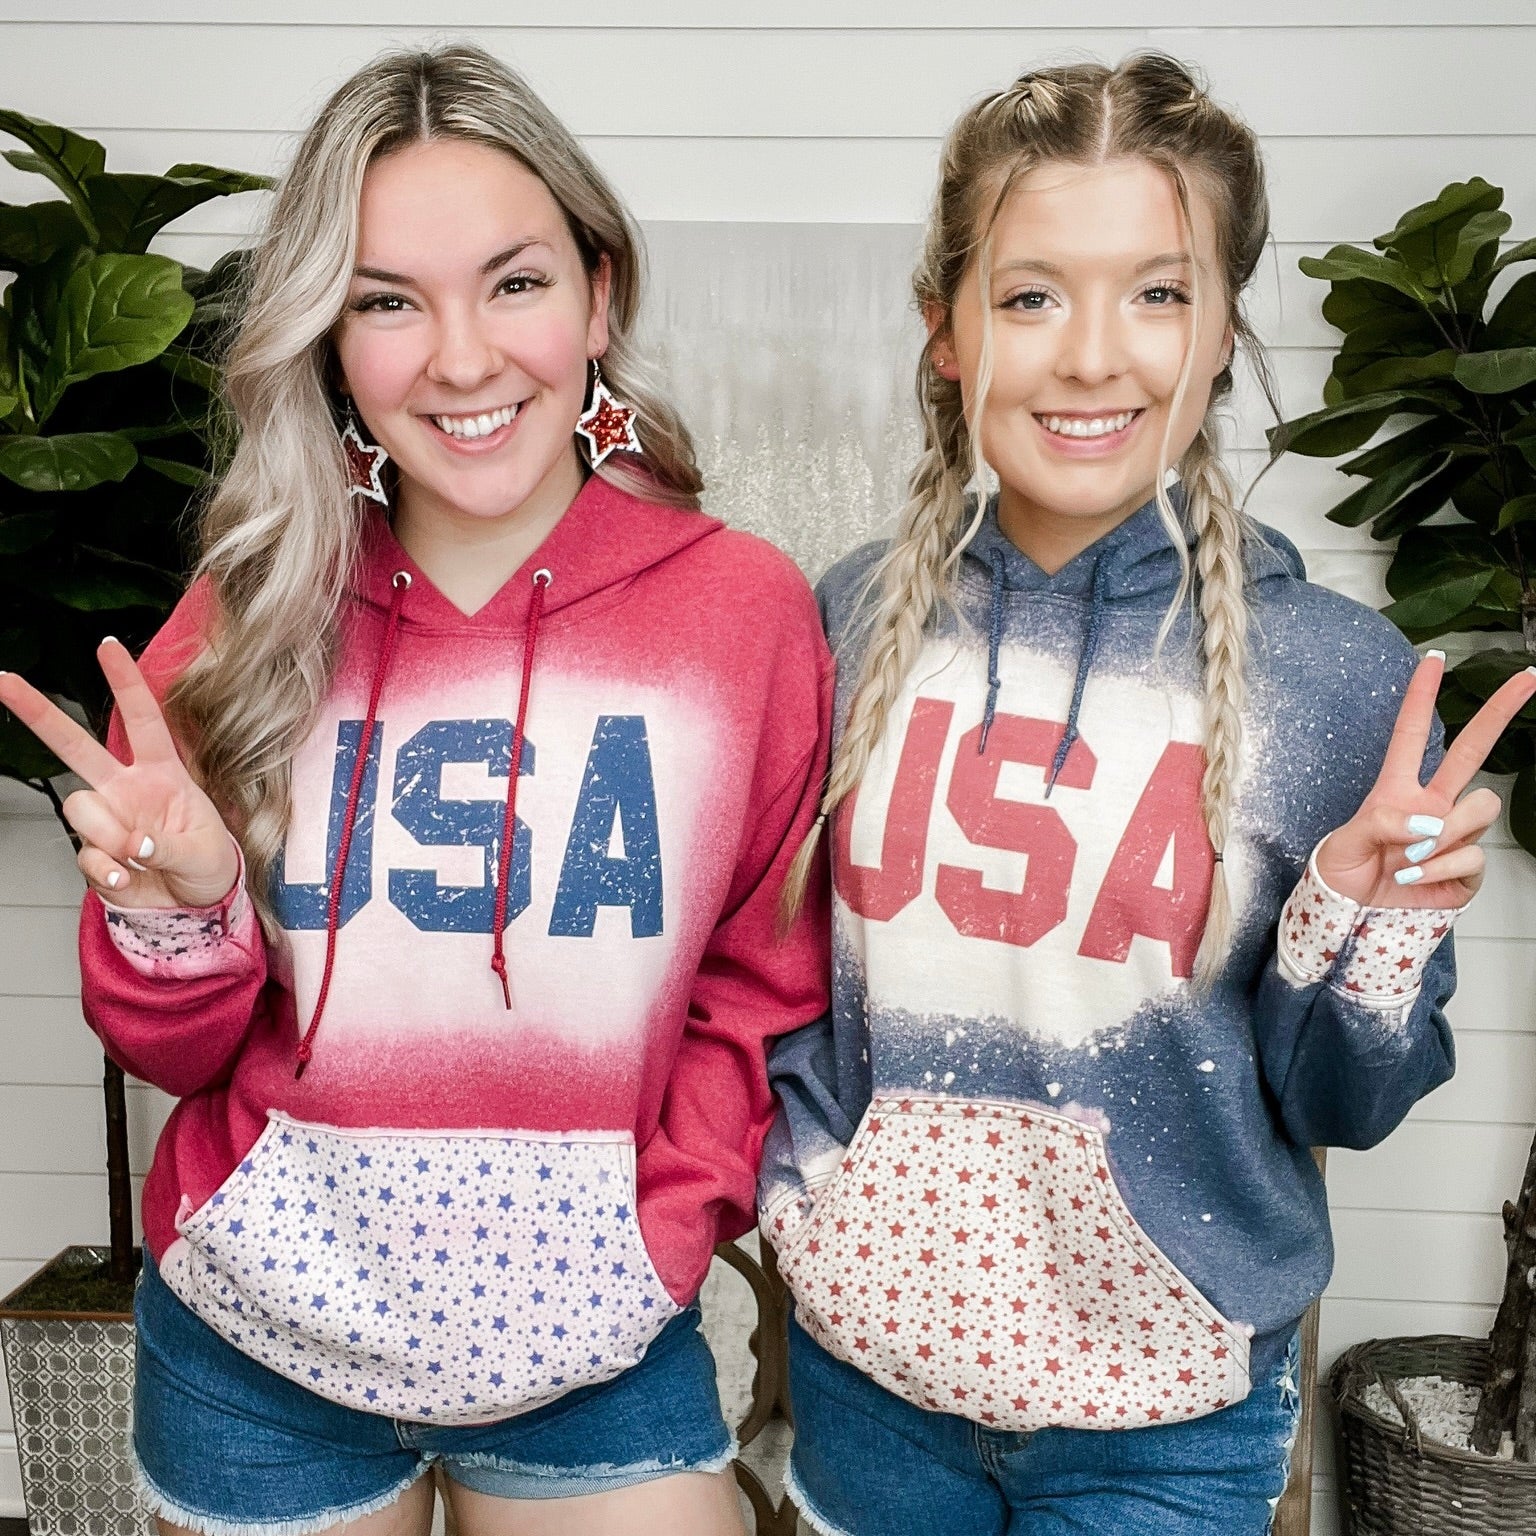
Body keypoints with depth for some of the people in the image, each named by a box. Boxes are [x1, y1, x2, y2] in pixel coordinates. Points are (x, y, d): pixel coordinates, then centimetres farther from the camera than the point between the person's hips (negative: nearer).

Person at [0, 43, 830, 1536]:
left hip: (596, 1347, -1)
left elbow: (761, 990, 1)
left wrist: (664, 1219, -9)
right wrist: (173, 909, -19)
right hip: (253, 1345, 2)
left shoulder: (745, 609, -10)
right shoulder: (251, 617, -7)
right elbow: (182, 1050, 0)